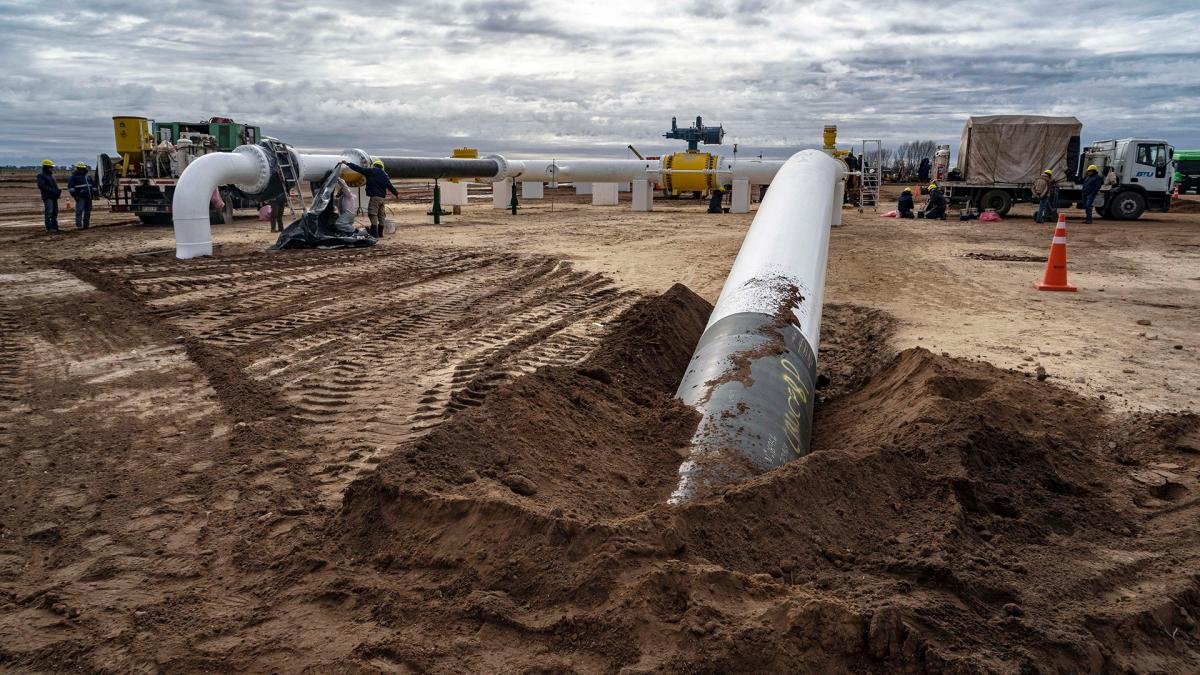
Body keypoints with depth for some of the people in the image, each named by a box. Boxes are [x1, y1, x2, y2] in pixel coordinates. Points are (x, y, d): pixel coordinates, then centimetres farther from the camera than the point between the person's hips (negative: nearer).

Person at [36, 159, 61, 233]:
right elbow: (41, 186, -17)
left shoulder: (51, 176, 21)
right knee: (49, 213, -11)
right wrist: (52, 190, -22)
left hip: (54, 197, 9)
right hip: (47, 197, -9)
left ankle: (55, 227, 16)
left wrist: (58, 190, 4)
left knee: (55, 213, 10)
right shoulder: (41, 176, -5)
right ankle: (49, 228, -11)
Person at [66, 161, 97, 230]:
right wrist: (73, 193, -14)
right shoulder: (73, 177, 1)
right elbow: (70, 186, -5)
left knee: (88, 211, 9)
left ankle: (86, 224, 17)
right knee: (79, 211, -12)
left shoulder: (88, 176, 19)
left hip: (89, 196, 6)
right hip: (80, 197, -6)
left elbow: (93, 185, 25)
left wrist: (96, 192, 18)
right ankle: (79, 226, -15)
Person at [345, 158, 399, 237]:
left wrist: (348, 163, 5)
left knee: (373, 214, -7)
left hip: (374, 197, -7)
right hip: (382, 197, 7)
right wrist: (396, 194, 22)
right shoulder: (384, 174, 11)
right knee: (381, 215, 13)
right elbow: (389, 186, 12)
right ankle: (380, 233, 18)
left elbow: (359, 169, -3)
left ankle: (375, 233, -13)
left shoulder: (371, 171, -4)